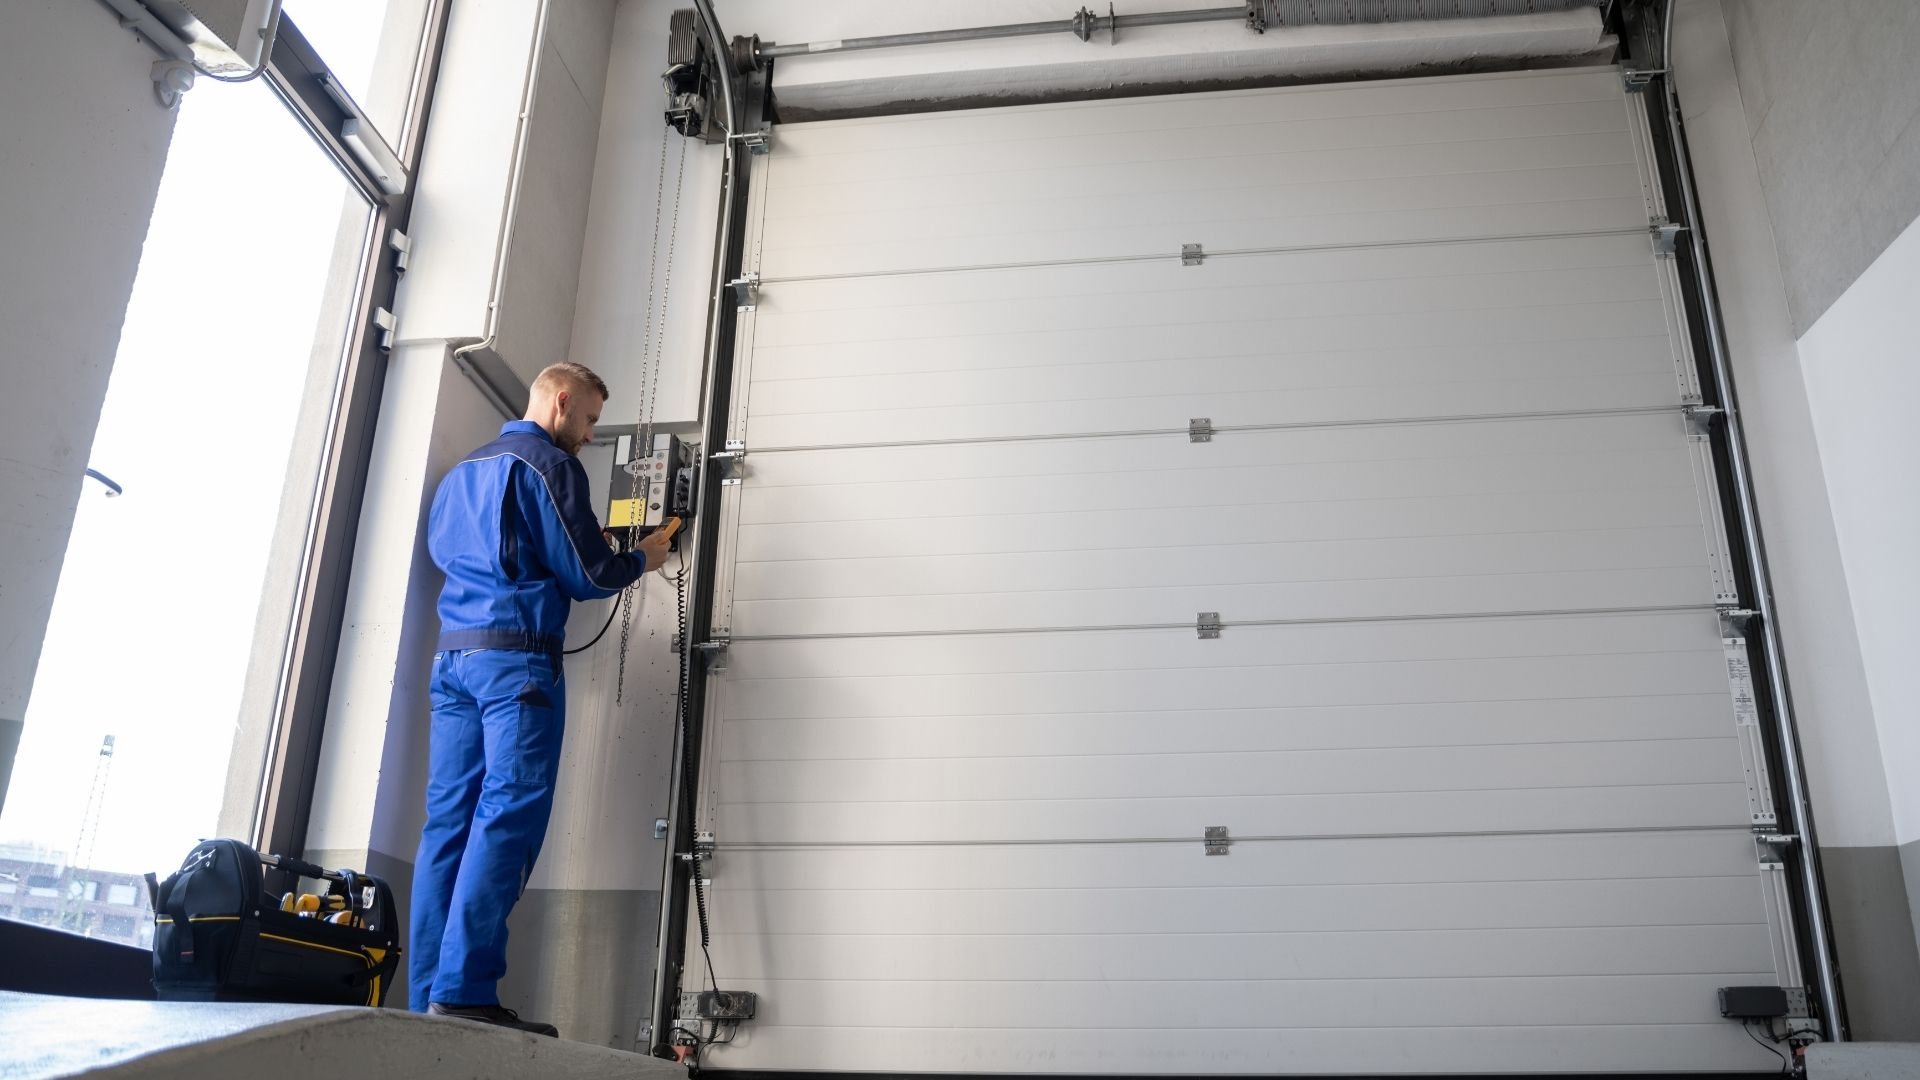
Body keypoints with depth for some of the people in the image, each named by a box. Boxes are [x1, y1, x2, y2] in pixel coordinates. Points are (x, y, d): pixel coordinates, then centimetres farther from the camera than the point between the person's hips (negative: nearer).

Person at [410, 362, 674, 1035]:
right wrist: (641, 560, 14)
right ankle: (464, 991, -16)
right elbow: (586, 575, -6)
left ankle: (427, 999, 2)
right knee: (508, 817, -11)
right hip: (518, 658, -8)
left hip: (452, 654, 8)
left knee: (449, 821, 4)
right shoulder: (549, 465, -2)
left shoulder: (462, 470, 23)